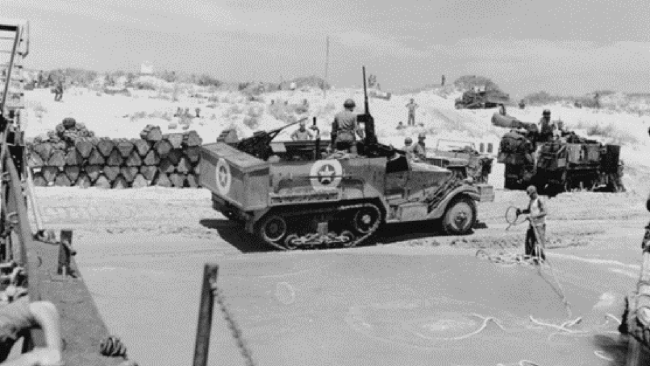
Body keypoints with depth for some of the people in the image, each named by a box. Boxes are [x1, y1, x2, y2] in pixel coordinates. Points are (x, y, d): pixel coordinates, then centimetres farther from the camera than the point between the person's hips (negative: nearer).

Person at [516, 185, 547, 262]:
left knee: (539, 240, -9)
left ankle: (541, 257, -3)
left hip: (539, 224, -9)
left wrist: (533, 216, -27)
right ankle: (532, 256, 18)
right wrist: (521, 211, 8)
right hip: (532, 224, 9)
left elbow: (544, 212, -21)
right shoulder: (531, 201, 13)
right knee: (529, 240, 9)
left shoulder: (539, 200, -14)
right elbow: (529, 210, 26)